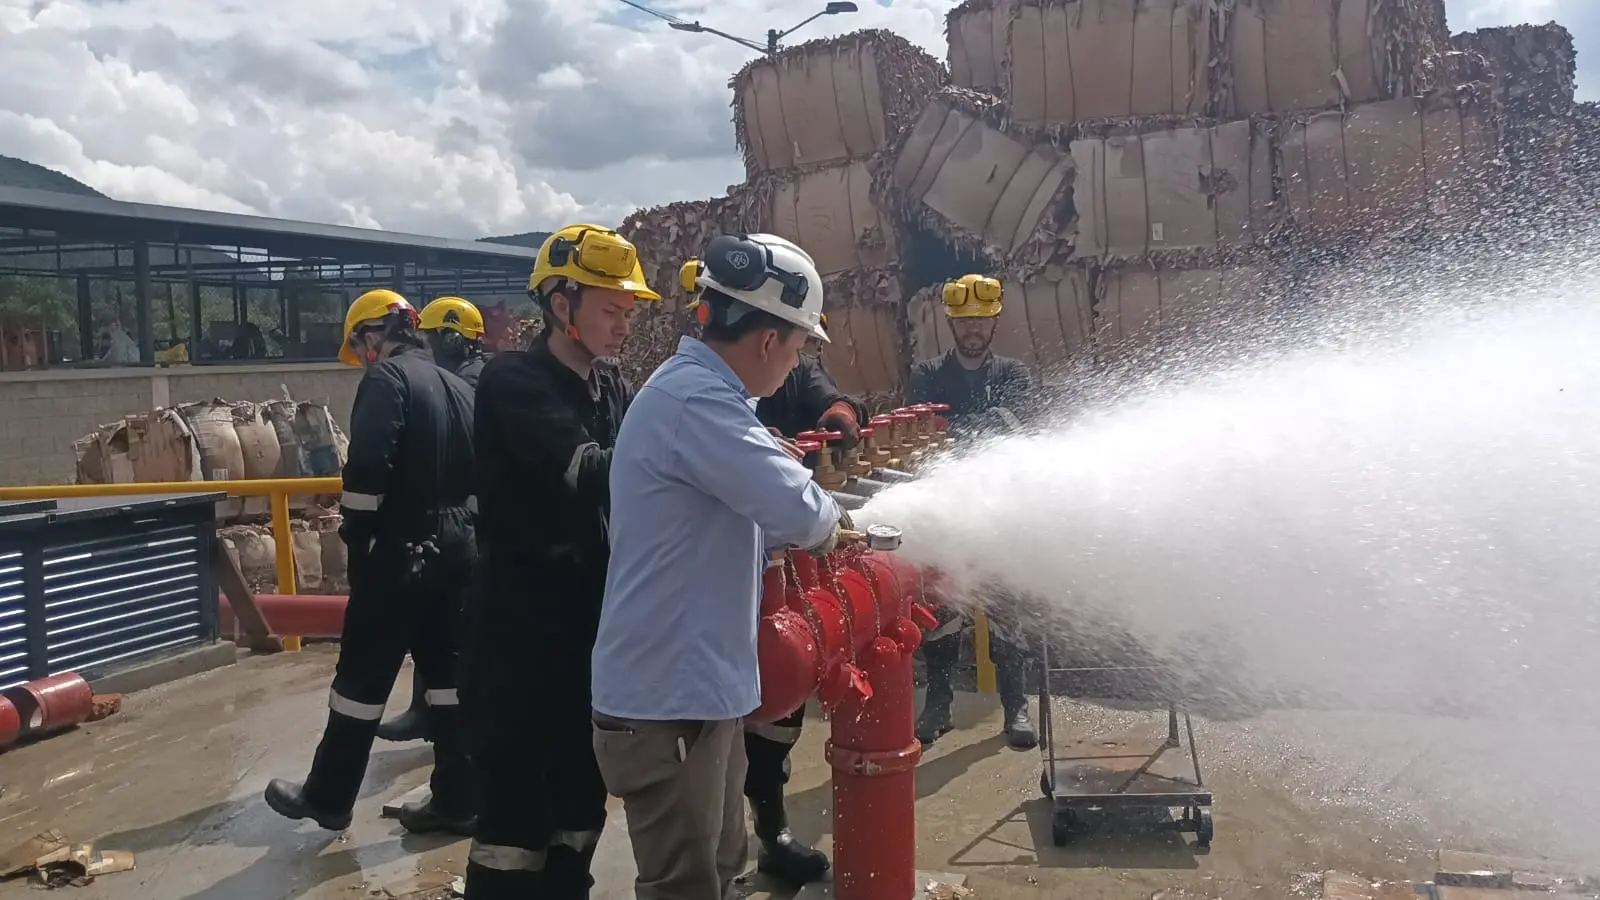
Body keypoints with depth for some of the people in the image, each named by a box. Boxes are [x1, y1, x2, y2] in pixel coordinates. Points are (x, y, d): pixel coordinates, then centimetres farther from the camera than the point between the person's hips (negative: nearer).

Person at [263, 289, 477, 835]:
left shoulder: (386, 378, -9)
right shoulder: (456, 387, 15)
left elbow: (367, 467, -20)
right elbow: (476, 468, 16)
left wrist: (356, 537, -11)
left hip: (404, 548, -7)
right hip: (459, 547, 7)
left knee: (365, 672, 4)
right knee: (447, 668, 11)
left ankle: (327, 797, 17)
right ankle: (456, 800, 14)